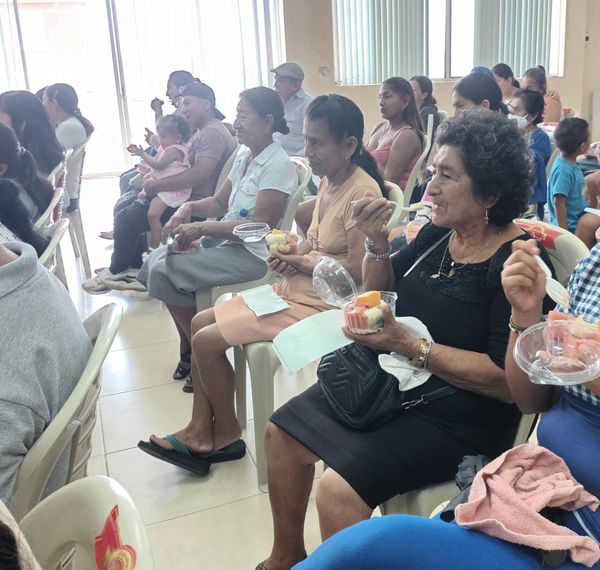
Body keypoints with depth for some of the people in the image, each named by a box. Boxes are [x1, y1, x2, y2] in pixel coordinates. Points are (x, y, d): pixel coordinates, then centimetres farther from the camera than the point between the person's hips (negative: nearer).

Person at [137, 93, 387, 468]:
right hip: (296, 288, 10)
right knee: (201, 322, 8)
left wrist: (304, 261, -13)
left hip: (321, 303, -10)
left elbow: (359, 268, -25)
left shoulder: (362, 191, -19)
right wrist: (292, 255, -3)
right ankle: (200, 432, 11)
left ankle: (226, 436, 12)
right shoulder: (329, 181, 8)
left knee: (207, 341, -10)